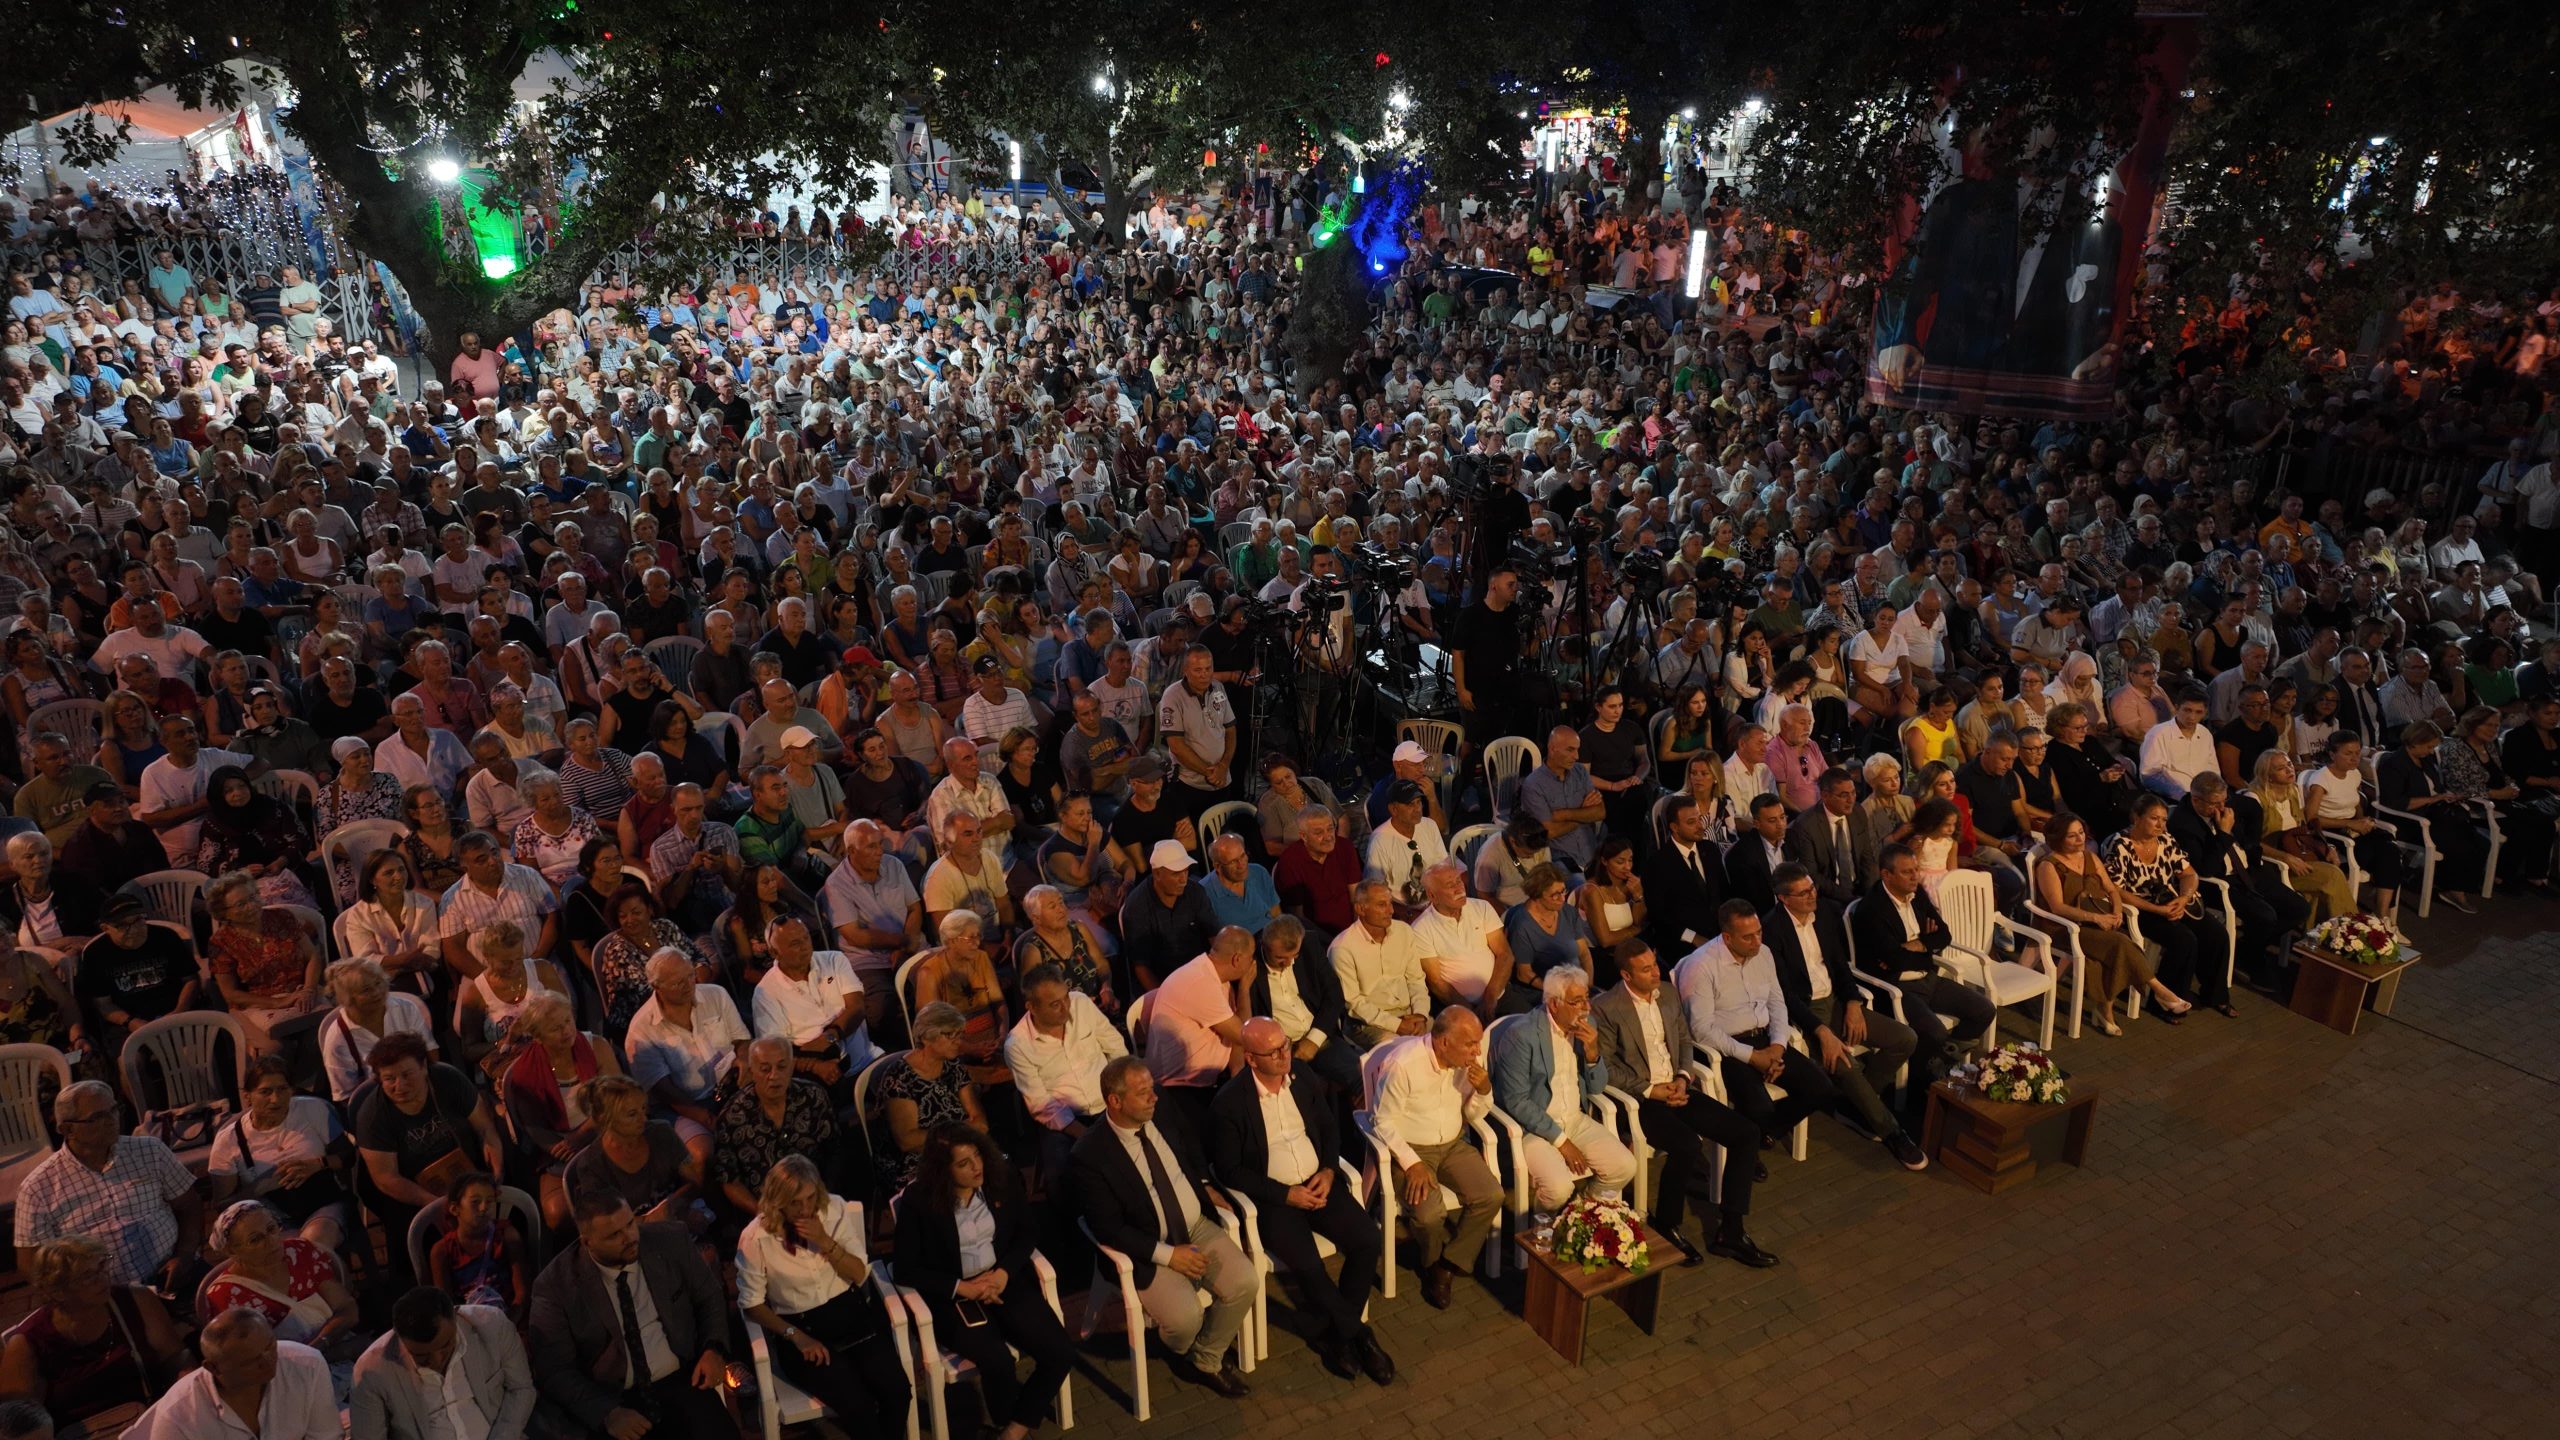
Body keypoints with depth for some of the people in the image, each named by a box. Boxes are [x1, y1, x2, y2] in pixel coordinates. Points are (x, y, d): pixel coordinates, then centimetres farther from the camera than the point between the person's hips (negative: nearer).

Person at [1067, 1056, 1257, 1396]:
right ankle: (1182, 1354, 14)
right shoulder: (1088, 1157, -18)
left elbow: (1193, 1153, 23)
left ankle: (1206, 1359, 10)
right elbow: (1109, 1229, -18)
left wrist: (1205, 1186, 5)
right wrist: (1168, 1254, -21)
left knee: (1244, 1282, -17)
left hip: (1199, 1227, 5)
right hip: (1148, 1250, -5)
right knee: (1185, 1317, -26)